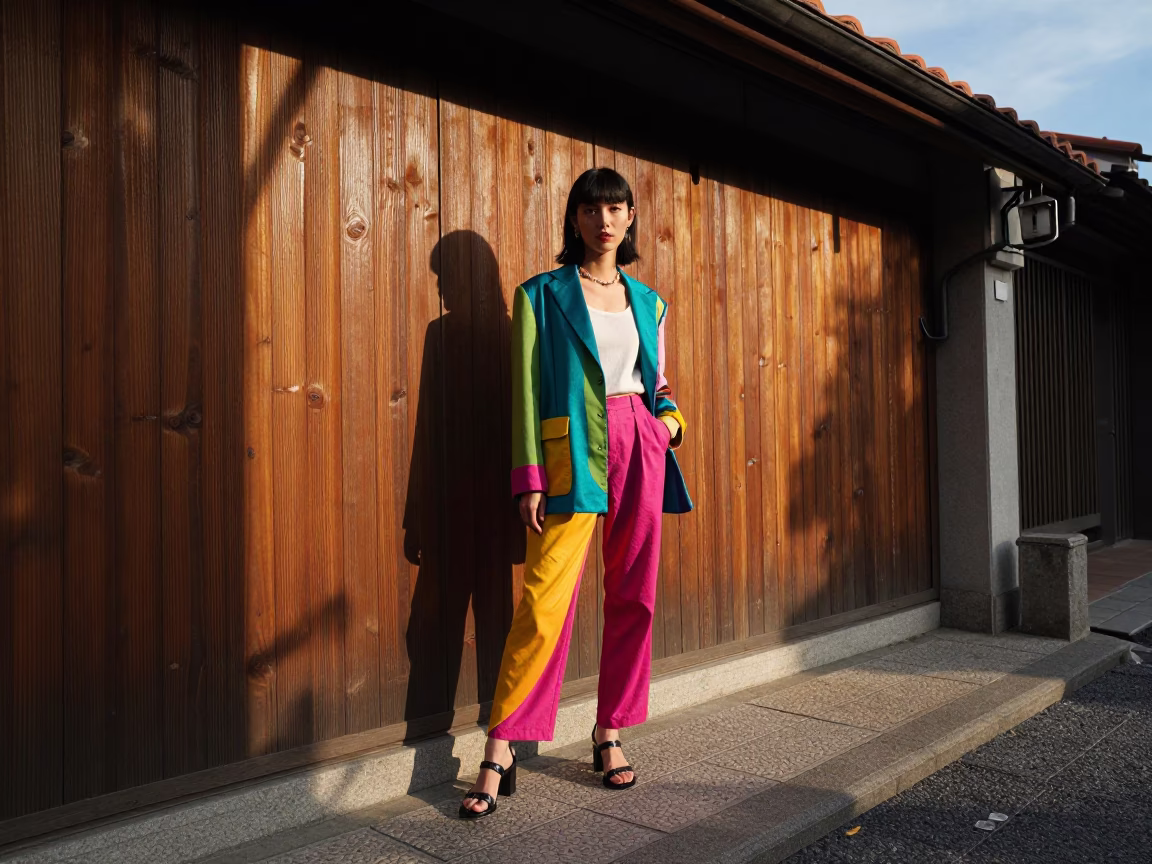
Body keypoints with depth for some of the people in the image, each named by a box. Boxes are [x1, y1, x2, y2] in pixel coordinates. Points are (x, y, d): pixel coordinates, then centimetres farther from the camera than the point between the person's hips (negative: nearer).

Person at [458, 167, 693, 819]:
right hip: (574, 450, -4)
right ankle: (500, 754, -1)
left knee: (633, 596, 6)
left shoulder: (648, 302, 17)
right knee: (547, 600, -11)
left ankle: (611, 736, 21)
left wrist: (670, 420, -1)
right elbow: (527, 389, -1)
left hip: (641, 446, 5)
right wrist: (530, 478, -9)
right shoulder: (543, 294, 5)